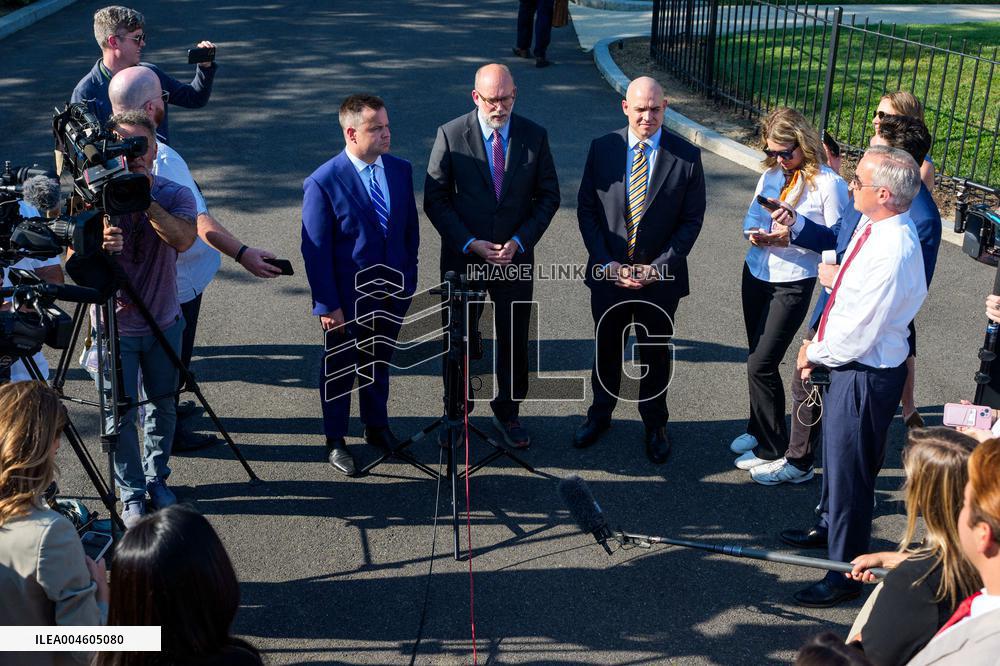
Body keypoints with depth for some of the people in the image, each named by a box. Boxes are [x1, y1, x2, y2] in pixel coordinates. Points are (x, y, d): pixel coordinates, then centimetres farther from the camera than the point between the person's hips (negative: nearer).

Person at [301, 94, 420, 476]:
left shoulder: (401, 170, -2)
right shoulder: (323, 182, -19)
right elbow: (315, 250, -16)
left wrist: (409, 279, 6)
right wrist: (327, 304, -16)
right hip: (347, 301, -5)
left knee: (379, 364, 22)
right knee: (340, 370, 13)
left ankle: (377, 426, 43)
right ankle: (335, 441, 31)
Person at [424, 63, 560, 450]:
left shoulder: (534, 136, -3)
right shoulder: (450, 135, -9)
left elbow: (549, 196, 2)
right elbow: (435, 199, -6)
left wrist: (520, 241, -11)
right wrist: (471, 243, -15)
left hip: (516, 256, 1)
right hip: (463, 258, -1)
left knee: (514, 342, 10)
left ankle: (508, 412, 31)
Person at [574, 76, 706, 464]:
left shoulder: (686, 156, -8)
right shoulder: (602, 149, -5)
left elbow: (692, 220, -5)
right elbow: (586, 209, -2)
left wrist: (658, 267, -14)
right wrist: (606, 263, -11)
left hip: (660, 278, -1)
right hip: (608, 273, 1)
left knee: (655, 356, 15)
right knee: (606, 350, 19)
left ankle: (655, 425, 36)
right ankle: (600, 413, 41)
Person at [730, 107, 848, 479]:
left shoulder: (828, 183, -13)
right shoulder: (771, 174, 4)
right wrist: (755, 234, -11)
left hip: (792, 284, -6)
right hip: (756, 273, 6)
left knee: (761, 365, -8)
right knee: (759, 359, 17)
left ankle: (775, 453, 6)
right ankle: (759, 430, 36)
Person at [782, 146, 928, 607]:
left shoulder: (892, 253, -31)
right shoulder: (871, 226, -3)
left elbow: (856, 336, -27)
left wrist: (814, 353, -10)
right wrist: (817, 343, 3)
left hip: (867, 375, -10)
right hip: (849, 363, 10)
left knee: (849, 470, 6)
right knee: (834, 452, 29)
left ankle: (846, 573, 25)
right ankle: (830, 526, 54)